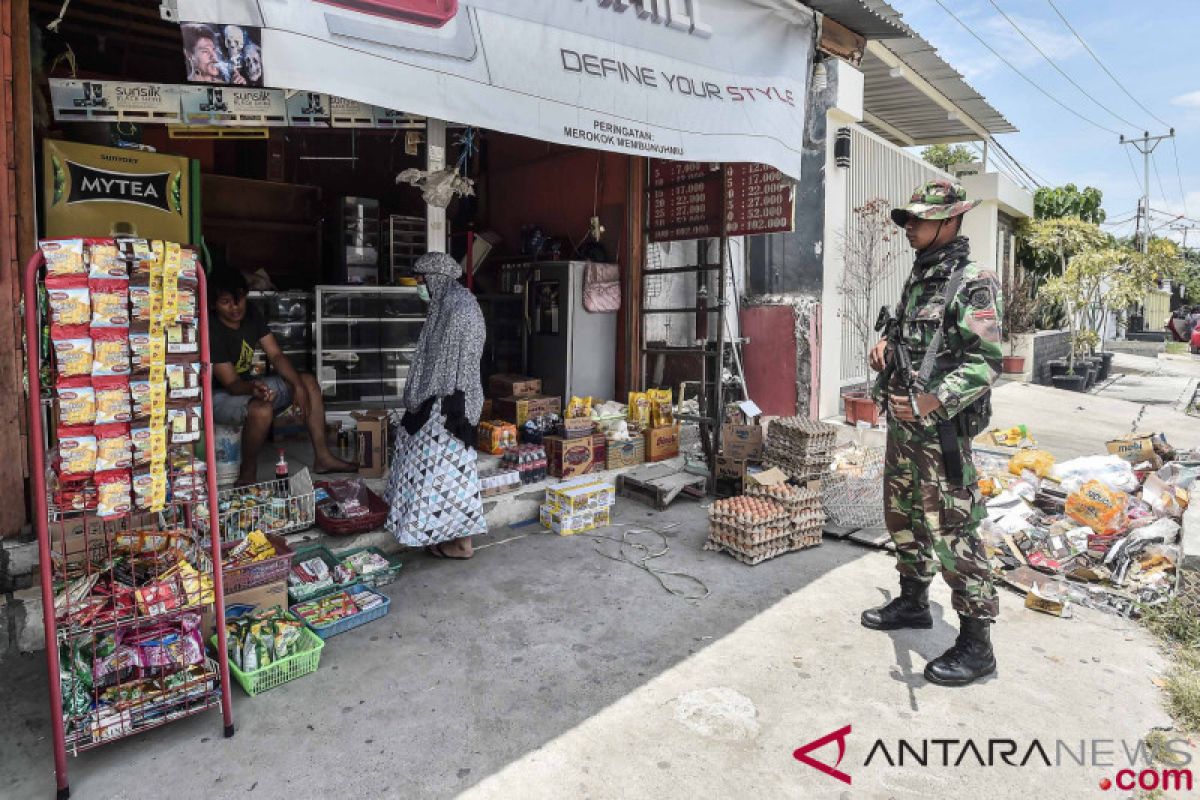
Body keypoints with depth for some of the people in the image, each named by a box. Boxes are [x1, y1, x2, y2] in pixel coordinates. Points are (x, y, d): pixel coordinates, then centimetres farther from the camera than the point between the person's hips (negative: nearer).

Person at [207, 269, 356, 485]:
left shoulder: (251, 316, -3)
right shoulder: (212, 332, -24)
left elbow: (276, 355, -3)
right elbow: (231, 383, -26)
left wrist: (298, 386, -17)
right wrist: (253, 387, -48)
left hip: (250, 384, 8)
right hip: (219, 395, -8)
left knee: (308, 381, -1)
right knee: (262, 409, -38)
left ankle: (322, 457, -1)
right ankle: (247, 476, -16)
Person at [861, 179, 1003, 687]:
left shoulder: (972, 284, -13)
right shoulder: (917, 280, 13)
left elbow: (985, 362, -21)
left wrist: (933, 404, -31)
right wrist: (886, 349, 5)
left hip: (940, 430, -9)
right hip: (902, 422, 9)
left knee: (951, 532, -4)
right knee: (902, 516, 18)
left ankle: (975, 645, 9)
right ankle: (913, 602, 37)